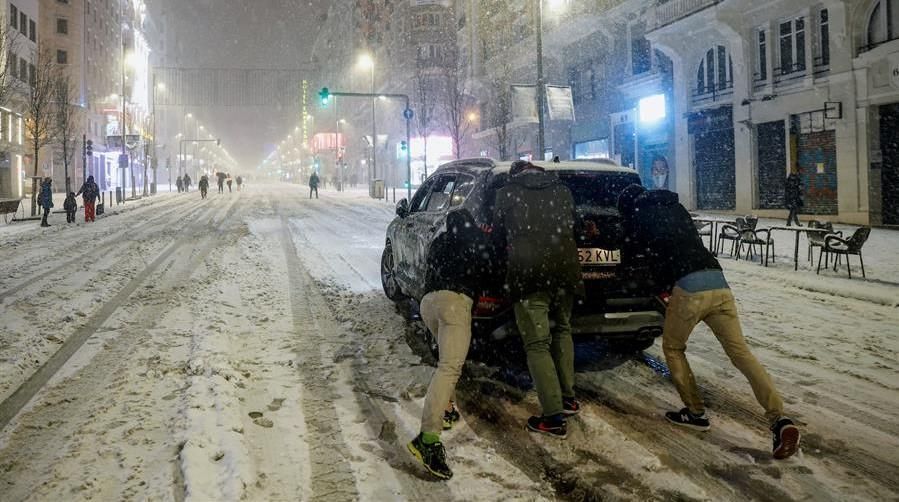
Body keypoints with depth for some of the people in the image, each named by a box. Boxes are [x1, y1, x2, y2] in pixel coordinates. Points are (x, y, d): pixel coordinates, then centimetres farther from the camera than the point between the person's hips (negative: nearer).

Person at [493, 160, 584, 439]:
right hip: (565, 271, 5)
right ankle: (568, 398, 31)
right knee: (561, 331, 25)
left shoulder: (506, 193, 3)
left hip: (527, 275, -4)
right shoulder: (563, 191, 13)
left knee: (537, 344, 0)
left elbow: (499, 232, 13)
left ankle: (554, 417, -3)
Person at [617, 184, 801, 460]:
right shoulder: (676, 208, 28)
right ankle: (779, 419, -13)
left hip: (688, 287, -5)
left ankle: (695, 413, 18)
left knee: (673, 348, 18)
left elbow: (630, 252, 24)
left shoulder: (639, 214, 11)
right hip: (718, 282, 5)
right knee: (741, 352, 0)